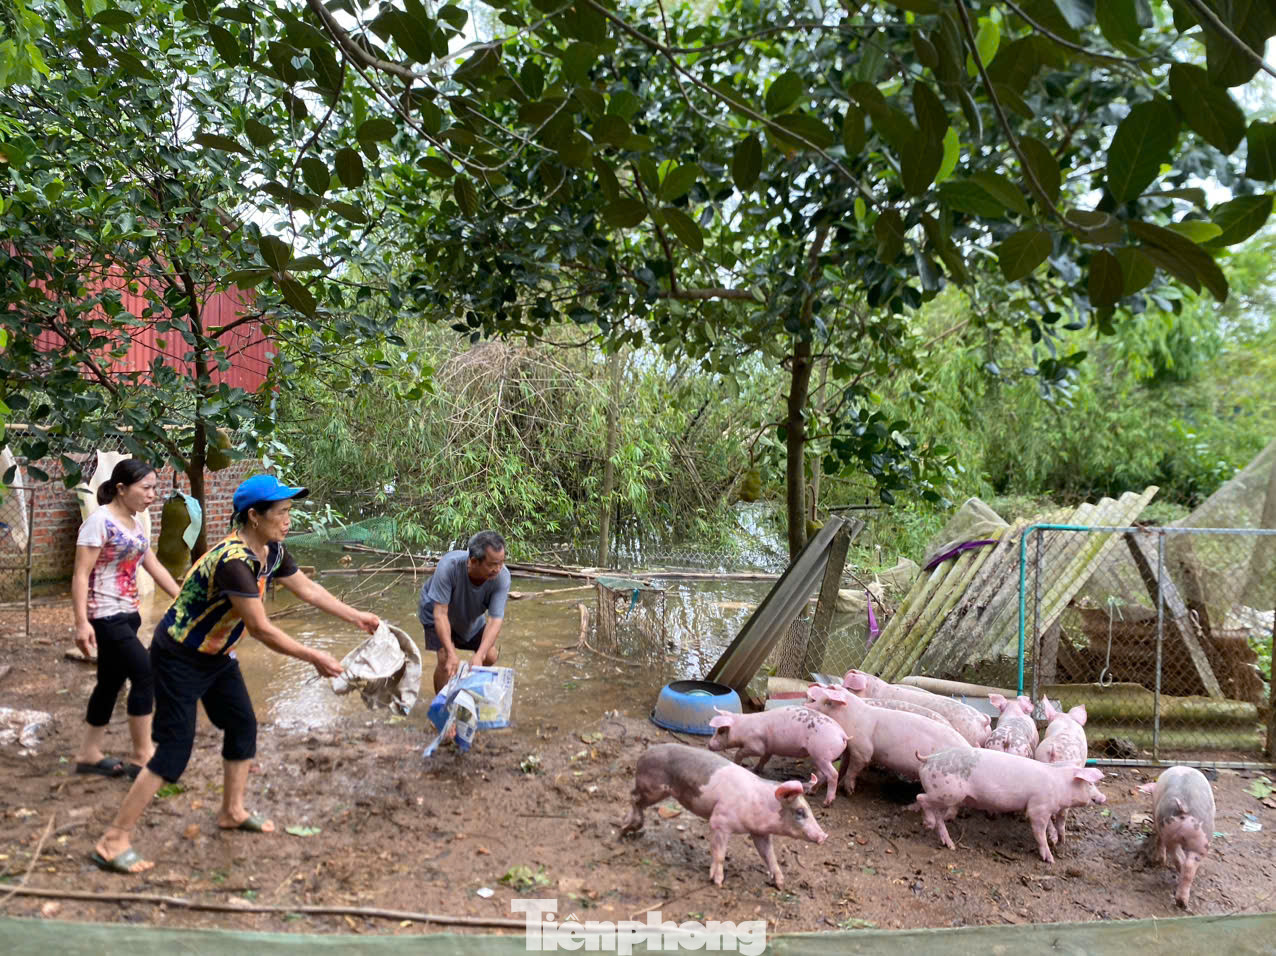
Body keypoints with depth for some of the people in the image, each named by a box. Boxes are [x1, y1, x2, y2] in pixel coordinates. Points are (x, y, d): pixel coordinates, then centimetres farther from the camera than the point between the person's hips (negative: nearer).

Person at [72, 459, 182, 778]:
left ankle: (89, 754, 27)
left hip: (127, 614, 9)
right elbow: (80, 575, -18)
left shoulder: (134, 522, 10)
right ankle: (141, 756, 1)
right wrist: (82, 622, -25)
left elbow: (154, 567, 15)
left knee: (112, 682, 14)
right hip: (105, 617, -9)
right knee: (146, 675, -10)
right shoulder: (100, 520, -15)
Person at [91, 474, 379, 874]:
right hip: (179, 658, -9)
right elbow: (261, 629, -31)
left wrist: (356, 616, 9)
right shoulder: (234, 561, -34)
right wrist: (313, 657, -23)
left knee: (243, 725, 13)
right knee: (174, 750, -8)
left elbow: (307, 589, 9)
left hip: (217, 655, 9)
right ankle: (113, 842, 4)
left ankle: (232, 811, 31)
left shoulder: (272, 552, -6)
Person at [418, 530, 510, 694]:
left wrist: (479, 656, -45)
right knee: (445, 659, -18)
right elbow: (440, 613, -37)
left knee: (490, 657, 2)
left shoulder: (502, 577, -34)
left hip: (471, 616, 3)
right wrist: (451, 653, -43)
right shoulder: (449, 565, -41)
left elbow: (495, 620, -33)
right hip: (436, 611, -3)